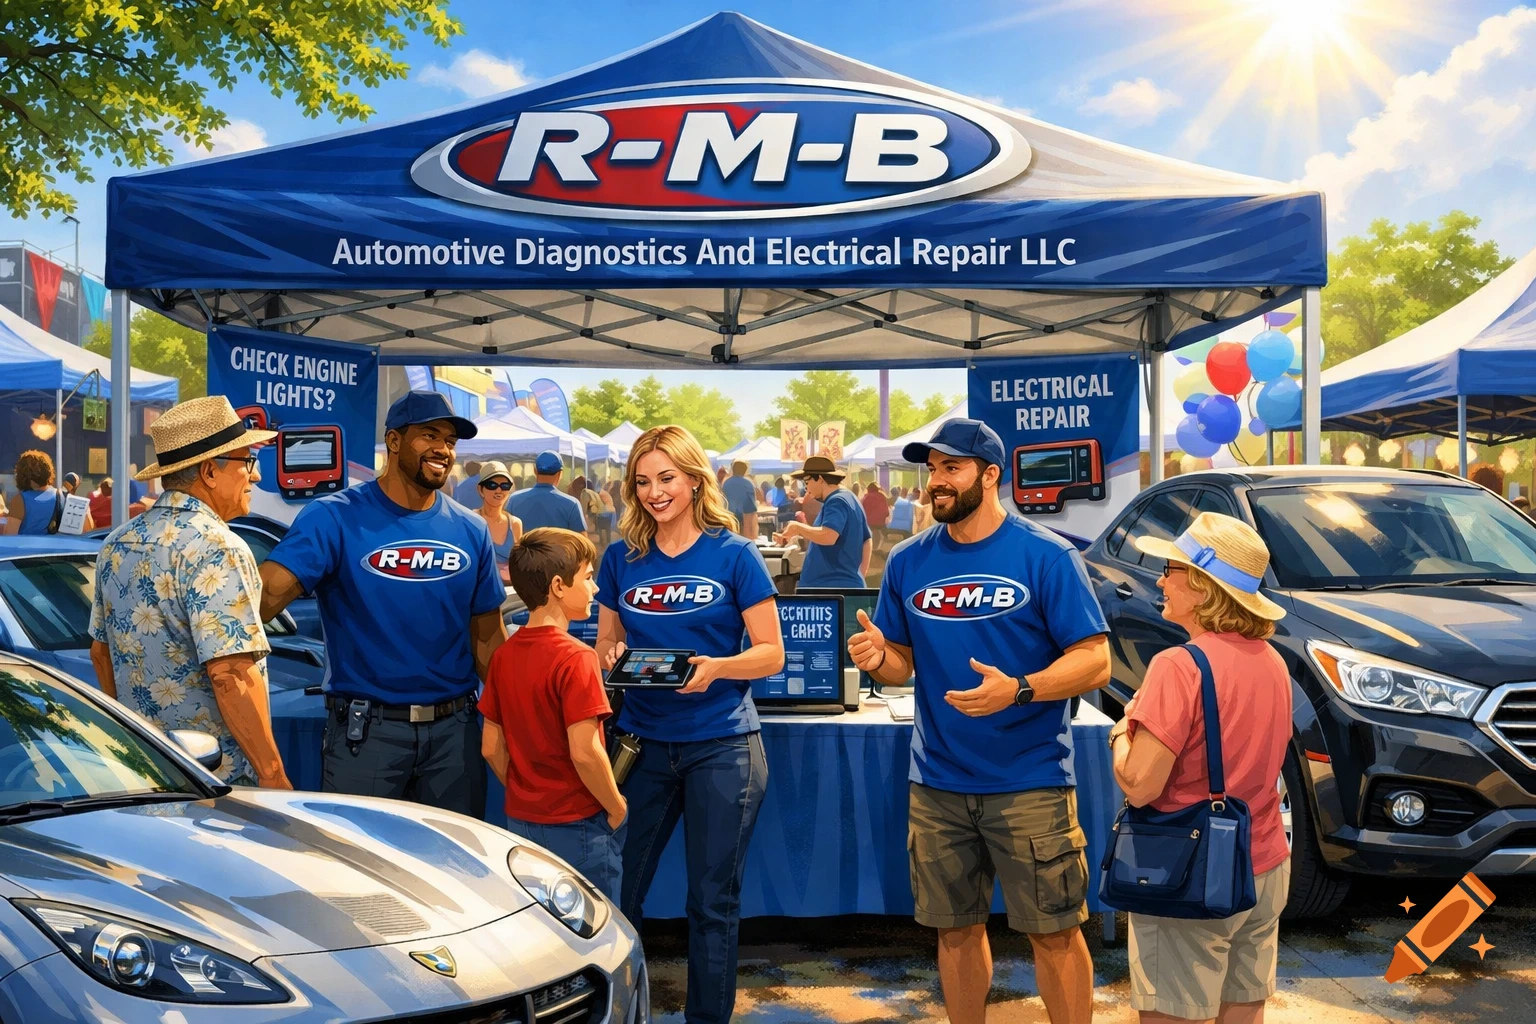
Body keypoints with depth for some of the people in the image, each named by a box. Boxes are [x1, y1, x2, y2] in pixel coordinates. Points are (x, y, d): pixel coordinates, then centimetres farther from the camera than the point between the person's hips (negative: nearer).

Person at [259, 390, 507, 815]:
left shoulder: (471, 531, 5)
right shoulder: (335, 518, -7)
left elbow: (488, 637, 10)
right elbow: (268, 592, -20)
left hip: (454, 729, 4)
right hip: (366, 730, -4)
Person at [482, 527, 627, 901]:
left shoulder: (504, 655, 2)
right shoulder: (575, 658, -19)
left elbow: (492, 747, 5)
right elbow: (584, 752, -23)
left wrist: (522, 794, 17)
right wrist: (617, 808, -10)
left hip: (521, 818, 7)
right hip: (576, 823, -7)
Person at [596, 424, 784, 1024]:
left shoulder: (734, 555, -4)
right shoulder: (622, 558, 5)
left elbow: (771, 653, -4)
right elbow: (605, 644, 12)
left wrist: (714, 668, -22)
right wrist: (612, 656, -11)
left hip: (721, 745, -3)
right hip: (642, 741, 3)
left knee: (713, 901, 6)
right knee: (617, 891, 6)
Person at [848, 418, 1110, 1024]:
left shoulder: (1045, 556, -8)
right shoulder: (908, 562, 4)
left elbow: (1095, 660, -11)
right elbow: (904, 664, 10)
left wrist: (1016, 689, -27)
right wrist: (878, 659, -14)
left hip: (1030, 783, -4)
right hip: (937, 784, 4)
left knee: (1053, 931, 5)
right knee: (956, 930, 15)